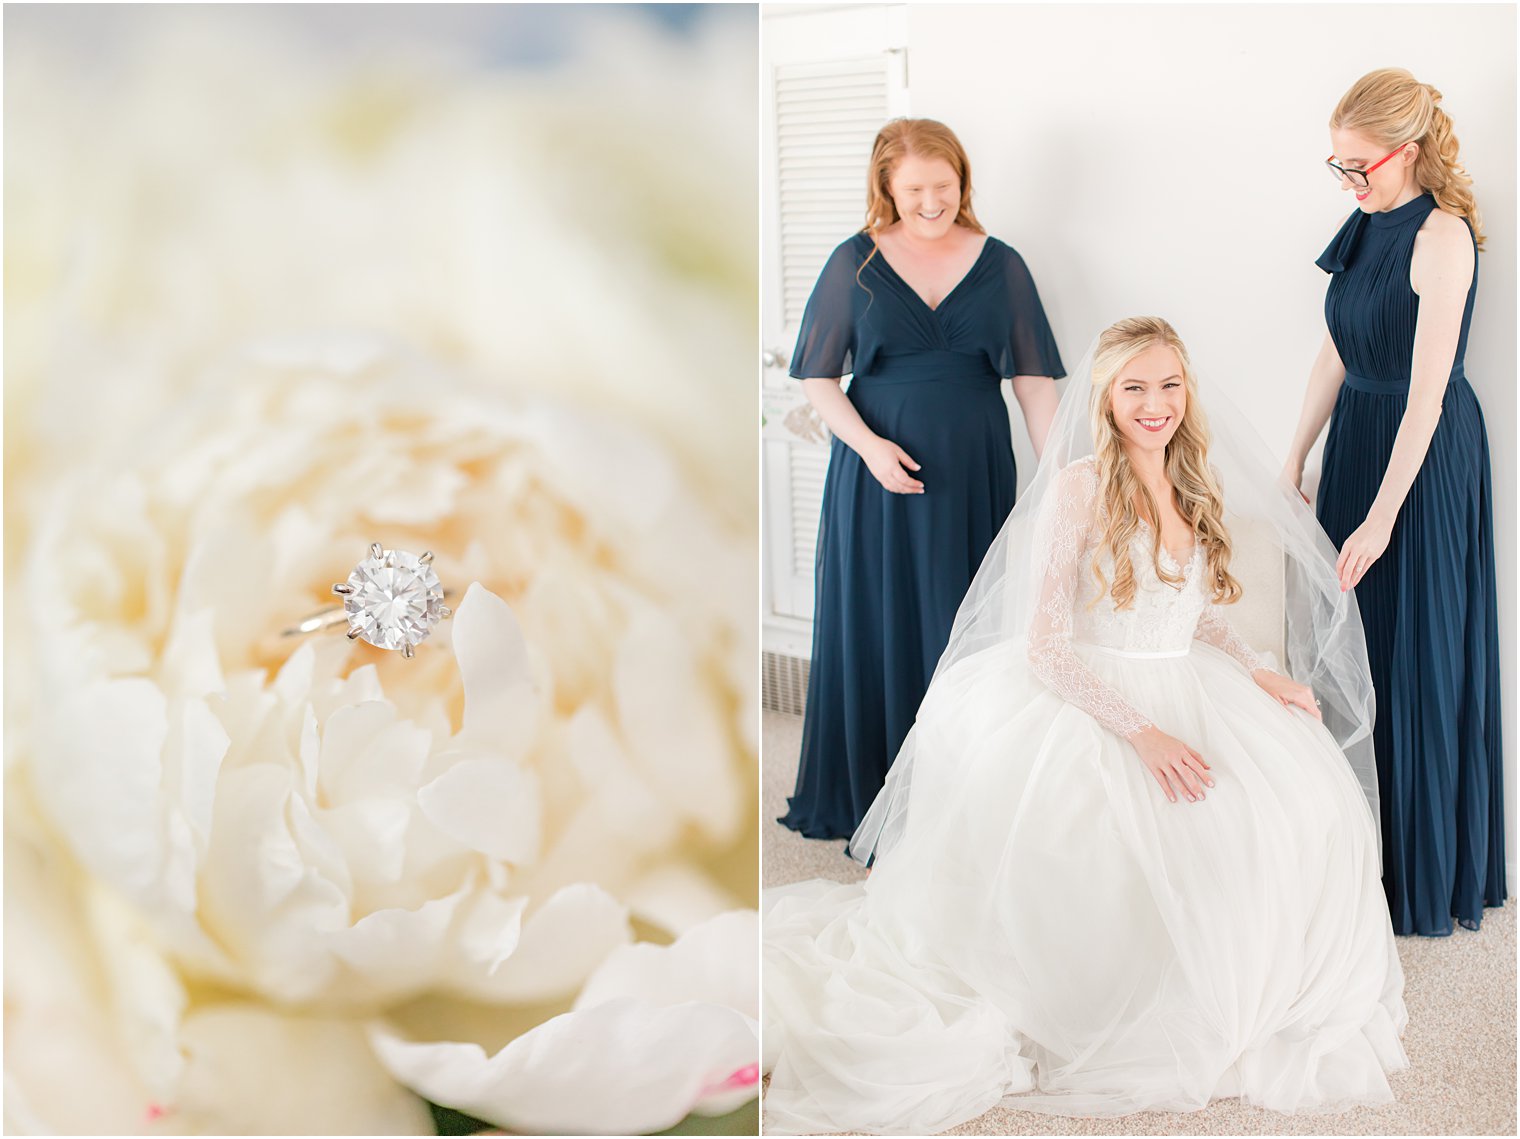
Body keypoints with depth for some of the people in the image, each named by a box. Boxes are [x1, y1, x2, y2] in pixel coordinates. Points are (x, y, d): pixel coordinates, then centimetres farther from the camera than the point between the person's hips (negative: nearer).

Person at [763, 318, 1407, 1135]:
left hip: (1186, 692, 6)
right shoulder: (1080, 486, -10)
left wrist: (1265, 676, 4)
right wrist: (1139, 732, -23)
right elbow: (1045, 647, -14)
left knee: (1307, 803, -16)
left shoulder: (1198, 489, 10)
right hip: (1084, 699, -6)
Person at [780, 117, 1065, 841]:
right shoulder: (856, 264, 1)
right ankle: (872, 803, 17)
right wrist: (869, 444, -13)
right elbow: (818, 376, 2)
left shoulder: (1000, 266, 4)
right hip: (880, 473, -1)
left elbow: (1034, 378, 3)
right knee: (879, 632, 5)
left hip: (975, 476, 1)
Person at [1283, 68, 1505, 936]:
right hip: (1357, 438, 8)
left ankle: (1425, 873, 17)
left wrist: (1382, 516, -22)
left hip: (1425, 457, -8)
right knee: (1353, 646, 13)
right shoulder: (1368, 227, 7)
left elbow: (1427, 392, -22)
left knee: (1417, 659, 1)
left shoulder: (1442, 236, -19)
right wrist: (1295, 461, 12)